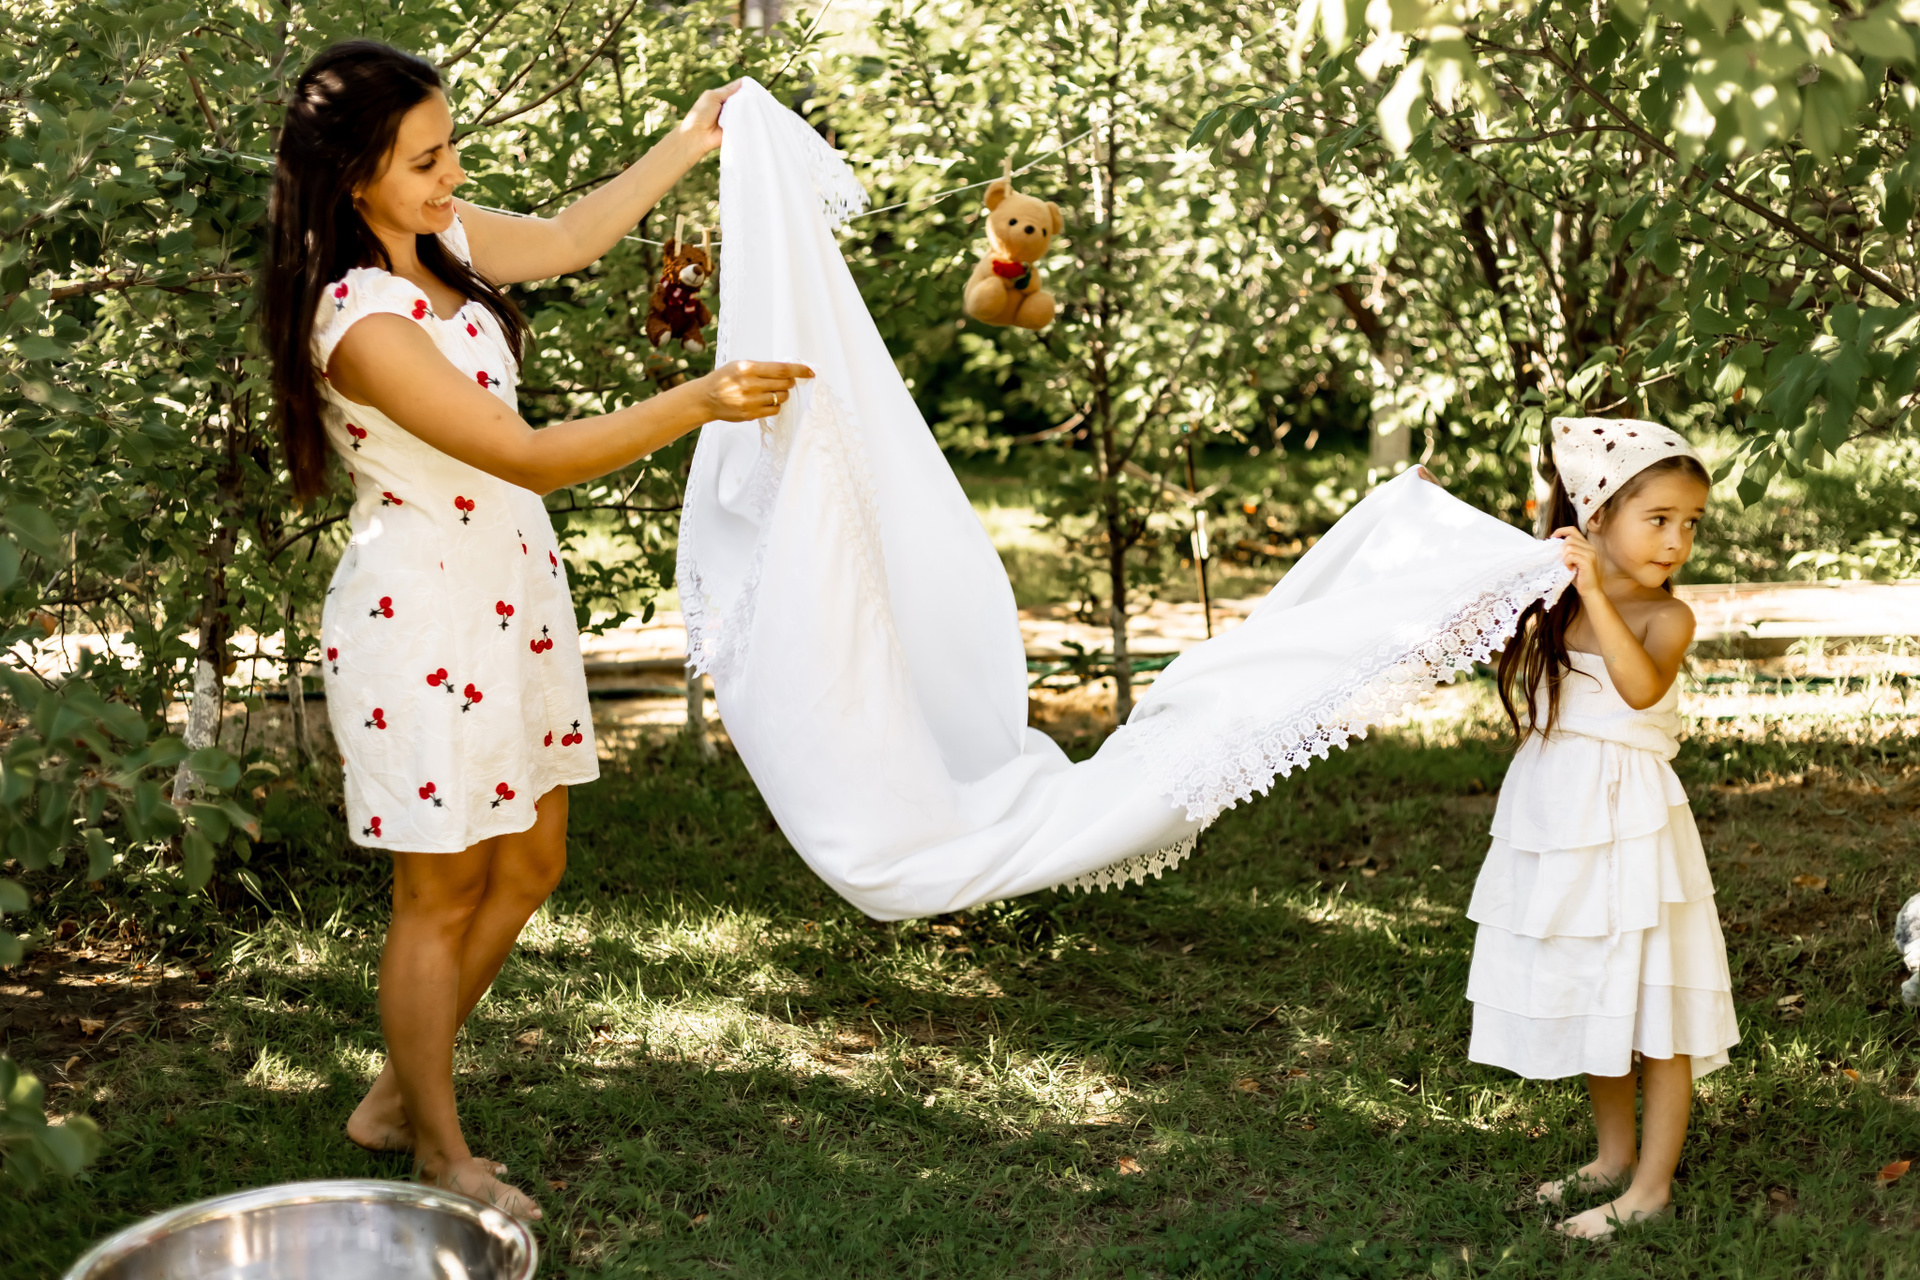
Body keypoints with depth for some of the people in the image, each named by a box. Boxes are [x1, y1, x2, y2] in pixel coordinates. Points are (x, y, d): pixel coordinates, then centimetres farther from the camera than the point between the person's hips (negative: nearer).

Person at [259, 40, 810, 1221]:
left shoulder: (441, 240, 2)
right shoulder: (361, 322, -25)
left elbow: (566, 238, 21)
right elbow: (530, 456, -26)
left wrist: (691, 143, 22)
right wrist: (698, 404, -29)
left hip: (513, 591, 9)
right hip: (421, 607, -9)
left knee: (529, 867, 16)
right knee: (443, 897, 5)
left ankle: (399, 1096, 33)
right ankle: (443, 1154, 23)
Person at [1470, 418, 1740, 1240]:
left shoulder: (1664, 616, -12)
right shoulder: (1552, 607, 3)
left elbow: (1643, 687, -32)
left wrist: (1595, 596, -38)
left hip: (1630, 824, -6)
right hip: (1559, 821, 6)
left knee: (1655, 1006, 1)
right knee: (1593, 1001, 17)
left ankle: (1652, 1184, 13)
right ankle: (1615, 1155, 34)